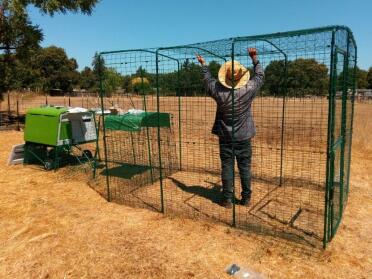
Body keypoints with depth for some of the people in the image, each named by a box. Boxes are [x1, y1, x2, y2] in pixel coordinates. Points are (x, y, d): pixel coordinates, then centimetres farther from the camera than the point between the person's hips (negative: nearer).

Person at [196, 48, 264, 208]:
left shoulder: (218, 91, -12)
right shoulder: (249, 89, -12)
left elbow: (208, 80, 9)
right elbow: (260, 75, 7)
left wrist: (203, 65, 24)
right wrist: (255, 58, 17)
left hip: (225, 137, 0)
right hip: (244, 137, 0)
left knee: (227, 168, 7)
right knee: (245, 168, 9)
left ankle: (227, 199, 13)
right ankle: (246, 198, 19)